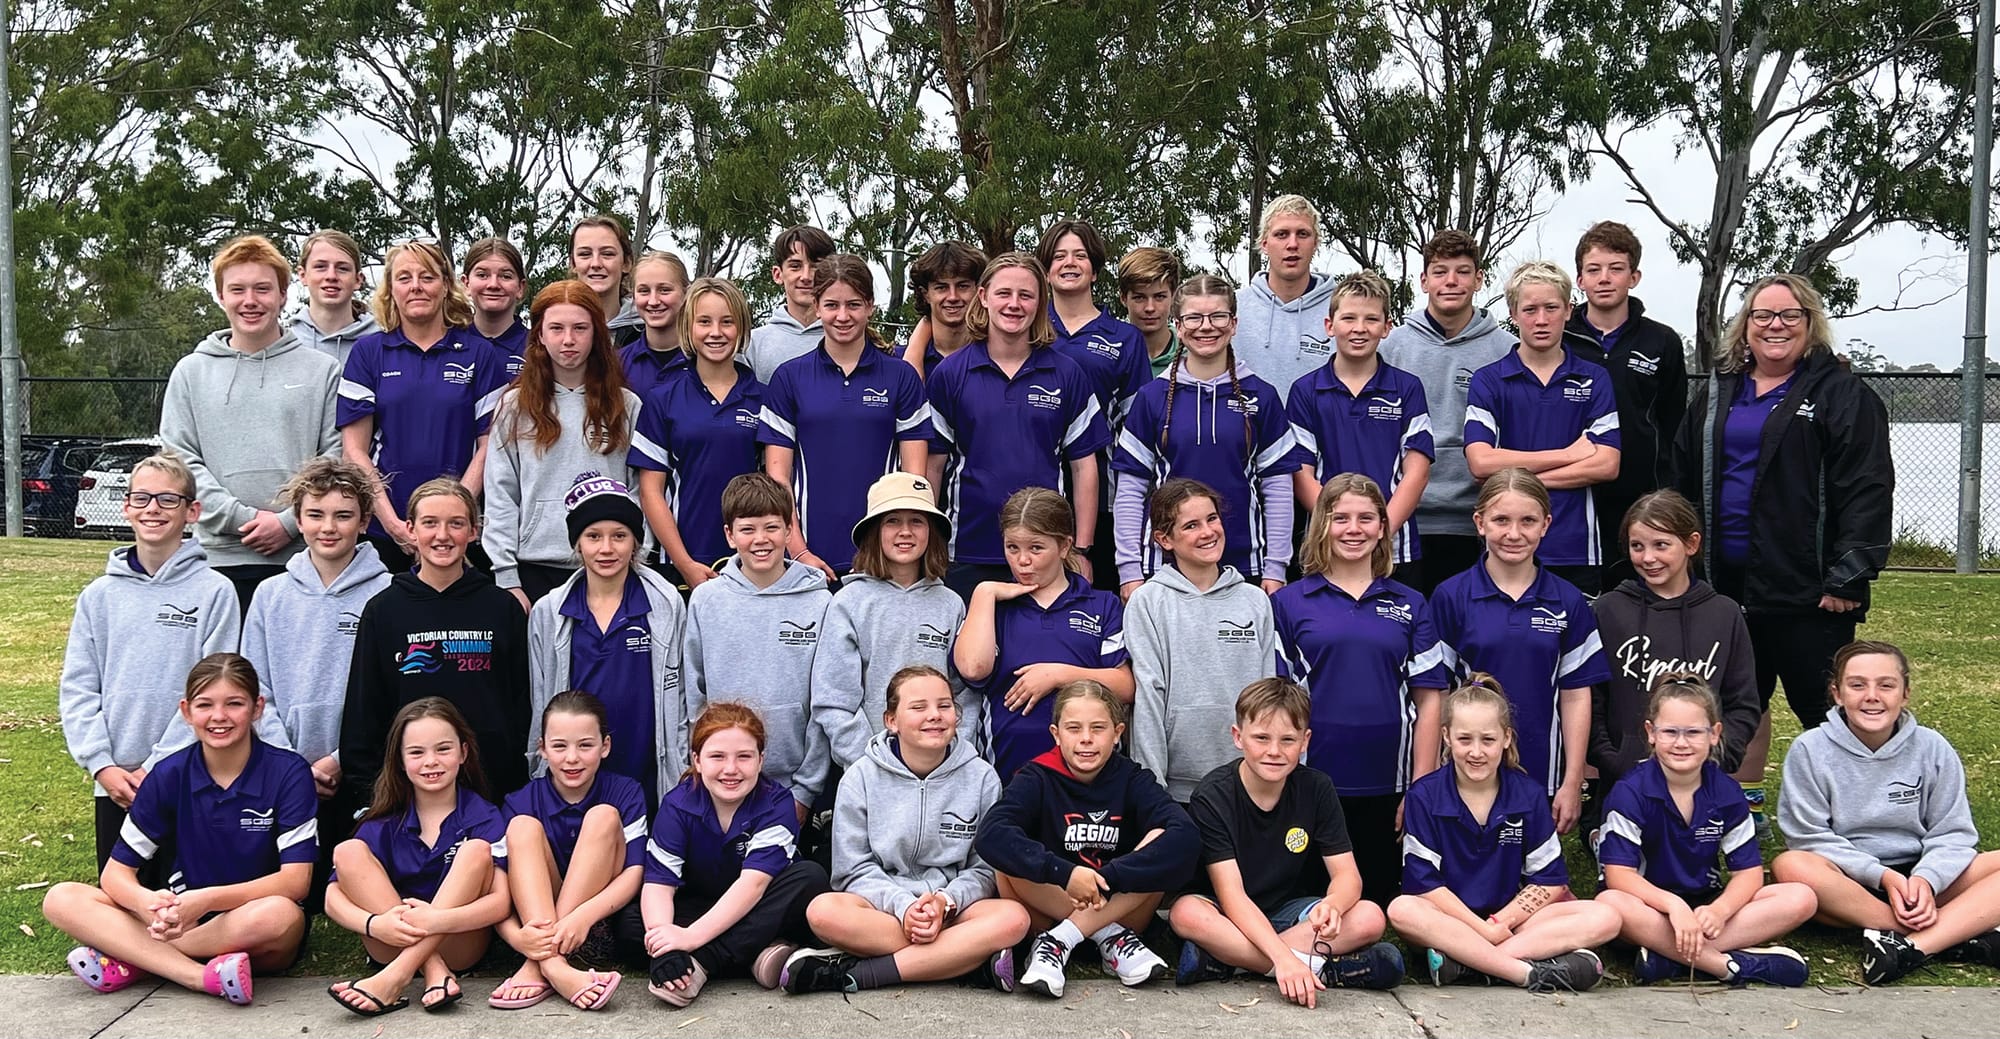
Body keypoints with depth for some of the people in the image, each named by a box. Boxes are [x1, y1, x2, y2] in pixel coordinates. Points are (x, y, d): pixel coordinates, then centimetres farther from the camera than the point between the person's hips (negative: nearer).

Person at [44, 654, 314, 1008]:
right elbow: (115, 874, -2)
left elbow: (295, 880, -16)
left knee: (280, 915, -38)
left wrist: (206, 900, -29)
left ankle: (132, 959, -18)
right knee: (61, 900, -14)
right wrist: (149, 902, -26)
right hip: (181, 921, 3)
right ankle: (203, 977, -29)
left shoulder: (288, 773, -10)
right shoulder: (169, 776, -2)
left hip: (254, 934, -3)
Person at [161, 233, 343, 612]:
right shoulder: (191, 372, 11)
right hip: (219, 557, 1)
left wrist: (290, 522, -11)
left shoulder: (322, 371, 8)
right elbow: (181, 461, 4)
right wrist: (242, 518, -9)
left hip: (303, 556, -1)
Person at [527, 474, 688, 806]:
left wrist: (681, 781, 2)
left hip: (649, 780, -1)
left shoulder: (667, 605, 1)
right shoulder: (547, 613, 5)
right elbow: (538, 701, 13)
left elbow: (679, 700, 4)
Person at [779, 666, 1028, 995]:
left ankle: (854, 973, -29)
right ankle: (969, 960, -29)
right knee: (823, 910, -32)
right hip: (881, 904, -1)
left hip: (955, 906, 1)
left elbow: (985, 868, 1)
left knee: (1014, 917, -31)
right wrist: (903, 906, -20)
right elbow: (855, 869, -2)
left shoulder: (982, 778, 3)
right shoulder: (862, 778, 1)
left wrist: (945, 902, -19)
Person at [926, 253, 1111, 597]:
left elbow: (1083, 466, 5)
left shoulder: (1067, 374, 4)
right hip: (968, 556, 0)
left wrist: (1082, 552, 1)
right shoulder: (949, 374, 3)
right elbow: (932, 466, 4)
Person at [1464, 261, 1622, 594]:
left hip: (1576, 550, 1)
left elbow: (1606, 465, -4)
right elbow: (1480, 462, -10)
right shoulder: (1488, 381, 3)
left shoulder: (1594, 380, 7)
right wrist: (1567, 454, -7)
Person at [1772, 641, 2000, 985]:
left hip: (1920, 880, 2)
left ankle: (1912, 946, -33)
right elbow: (1810, 837, -8)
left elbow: (1952, 833, 0)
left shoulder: (1933, 749, 1)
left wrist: (1926, 878, -20)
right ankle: (1958, 936, -29)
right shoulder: (1810, 750, -5)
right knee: (1790, 866, -35)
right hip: (1849, 881, -2)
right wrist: (1882, 876, -19)